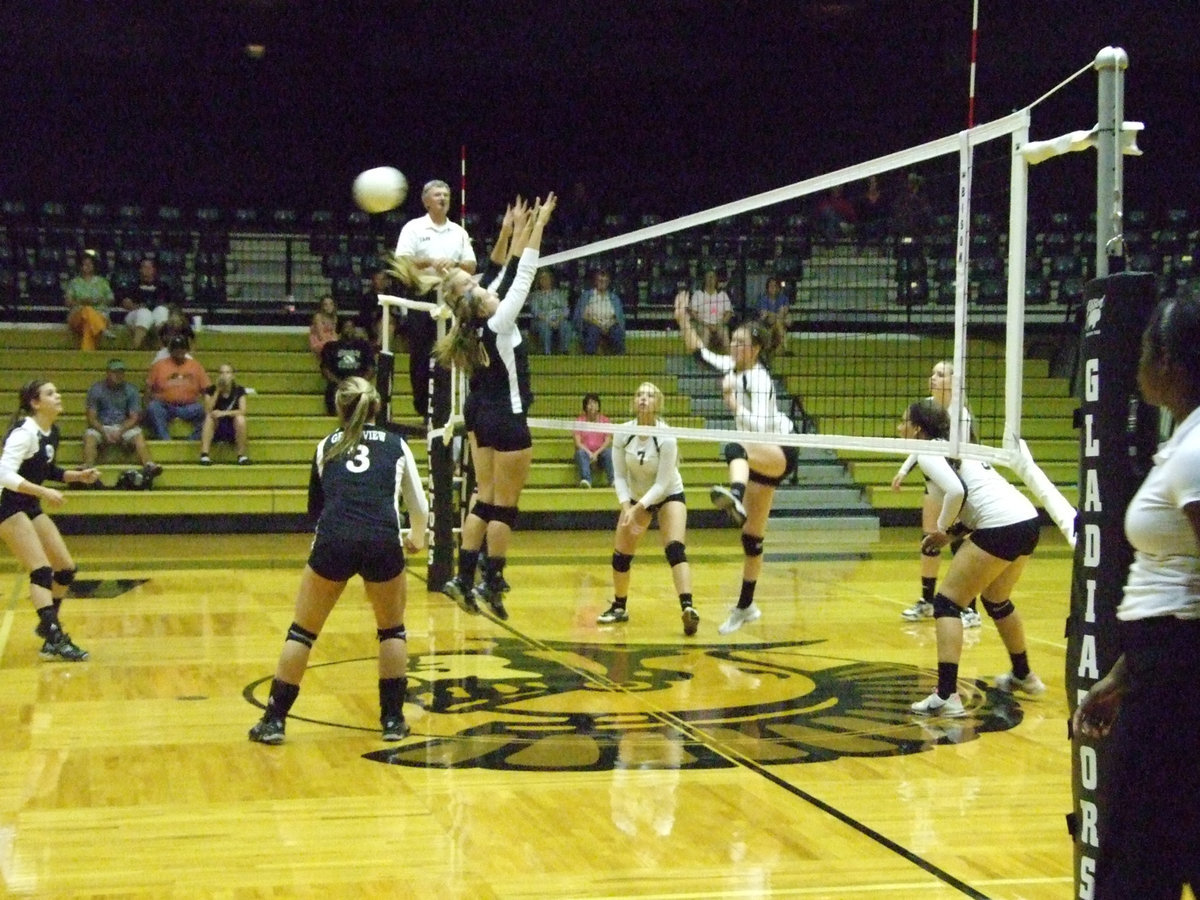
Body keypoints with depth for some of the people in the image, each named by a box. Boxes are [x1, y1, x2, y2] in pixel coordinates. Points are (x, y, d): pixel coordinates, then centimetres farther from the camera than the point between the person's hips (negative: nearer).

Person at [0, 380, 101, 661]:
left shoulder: (52, 432, 8)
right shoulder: (25, 432, -18)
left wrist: (78, 476, 10)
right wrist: (43, 492, -33)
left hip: (31, 508, 9)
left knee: (66, 569, 10)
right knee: (42, 570, -18)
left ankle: (48, 625, 28)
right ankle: (54, 641, -22)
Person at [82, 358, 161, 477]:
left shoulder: (130, 390, 5)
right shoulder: (96, 389, 4)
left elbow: (134, 417, -1)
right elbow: (91, 417, -1)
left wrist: (120, 432, -18)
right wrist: (104, 433, -19)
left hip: (124, 427, 0)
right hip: (101, 427, 0)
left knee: (138, 435, -30)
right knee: (90, 436, -32)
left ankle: (149, 466, -49)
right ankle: (87, 469, -50)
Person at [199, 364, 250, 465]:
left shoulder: (239, 390, -3)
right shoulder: (211, 390, -3)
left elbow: (242, 411, -16)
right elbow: (207, 411, -18)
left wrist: (224, 413, -30)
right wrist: (217, 391, -21)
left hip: (233, 429, -1)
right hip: (215, 431, 1)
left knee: (240, 418, -30)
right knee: (210, 417, -29)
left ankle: (241, 455, -23)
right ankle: (204, 454, -37)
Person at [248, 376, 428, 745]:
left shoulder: (327, 446, 23)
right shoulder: (395, 444, 20)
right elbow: (420, 507, 25)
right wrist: (416, 539, 47)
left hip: (332, 541, 0)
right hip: (383, 541, 0)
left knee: (303, 631, 16)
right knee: (392, 629, 22)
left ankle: (274, 721, 17)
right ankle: (393, 720, 21)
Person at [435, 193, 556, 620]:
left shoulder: (473, 323, 0)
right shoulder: (497, 323, -18)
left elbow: (504, 273, 10)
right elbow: (523, 276, -16)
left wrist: (512, 230, 13)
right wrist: (538, 227, -11)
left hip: (481, 414, 8)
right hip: (507, 419, -8)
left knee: (486, 500, 11)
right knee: (504, 507, -1)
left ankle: (464, 578, 8)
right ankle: (492, 584, 1)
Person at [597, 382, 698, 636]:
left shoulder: (666, 438, -26)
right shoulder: (623, 434, -15)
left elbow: (662, 483, -24)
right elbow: (620, 476, -9)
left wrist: (639, 508, -31)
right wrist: (626, 506, -22)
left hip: (669, 495, -4)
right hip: (636, 498, 4)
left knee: (675, 549, -25)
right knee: (620, 554, 3)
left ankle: (688, 607, -36)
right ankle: (619, 607, 24)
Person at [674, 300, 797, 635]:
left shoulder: (759, 379, -19)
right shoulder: (733, 367, 4)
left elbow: (759, 425, -30)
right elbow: (700, 351, 13)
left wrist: (734, 404, -39)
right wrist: (683, 322, 0)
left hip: (780, 452, -9)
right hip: (761, 456, 9)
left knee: (735, 448, -44)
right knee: (752, 537, 11)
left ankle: (735, 498, -76)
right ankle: (746, 607, 19)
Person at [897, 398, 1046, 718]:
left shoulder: (927, 452, -4)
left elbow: (956, 491, -21)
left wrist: (943, 529, -6)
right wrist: (951, 531, 13)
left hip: (1001, 527, -9)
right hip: (1027, 520, 9)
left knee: (948, 602, -2)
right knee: (996, 601, 30)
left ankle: (946, 697, -11)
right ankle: (1023, 676, 46)